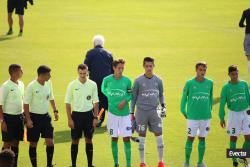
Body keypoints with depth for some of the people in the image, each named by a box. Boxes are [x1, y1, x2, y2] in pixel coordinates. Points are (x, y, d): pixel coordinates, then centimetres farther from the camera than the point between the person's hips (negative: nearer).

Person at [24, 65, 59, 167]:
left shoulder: (48, 83, 1)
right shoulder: (31, 86, -16)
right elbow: (26, 104, -12)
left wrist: (55, 110, 6)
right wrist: (28, 119, -16)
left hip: (45, 116, 5)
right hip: (34, 117, -5)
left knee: (50, 142, -2)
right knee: (33, 144, 4)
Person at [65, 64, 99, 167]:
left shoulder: (92, 85, 0)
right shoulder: (72, 85, -5)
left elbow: (95, 102, 5)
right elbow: (68, 103, -2)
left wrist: (95, 118, 0)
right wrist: (69, 119, -6)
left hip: (89, 114, 1)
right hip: (76, 114, -1)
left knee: (89, 140, 7)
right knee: (75, 140, 4)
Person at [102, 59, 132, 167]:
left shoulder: (127, 80, -4)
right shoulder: (107, 80, -4)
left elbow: (131, 94, 6)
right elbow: (103, 89, 14)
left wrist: (125, 100, -13)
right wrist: (110, 97, 0)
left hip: (125, 113, 0)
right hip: (112, 112, 0)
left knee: (126, 139, -4)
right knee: (114, 138, 7)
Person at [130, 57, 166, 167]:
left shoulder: (158, 80, 5)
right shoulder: (138, 81, -3)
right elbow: (134, 97, 3)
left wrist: (163, 105, 1)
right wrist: (131, 113, 2)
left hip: (154, 111, 2)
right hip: (141, 111, -2)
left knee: (159, 135, 0)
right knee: (142, 137, 4)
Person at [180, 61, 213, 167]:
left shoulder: (209, 83, 2)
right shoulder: (190, 83, -5)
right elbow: (184, 97, 4)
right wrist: (183, 111, 5)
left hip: (205, 116, 3)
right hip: (193, 116, -3)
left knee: (202, 138, 9)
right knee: (190, 138, 0)